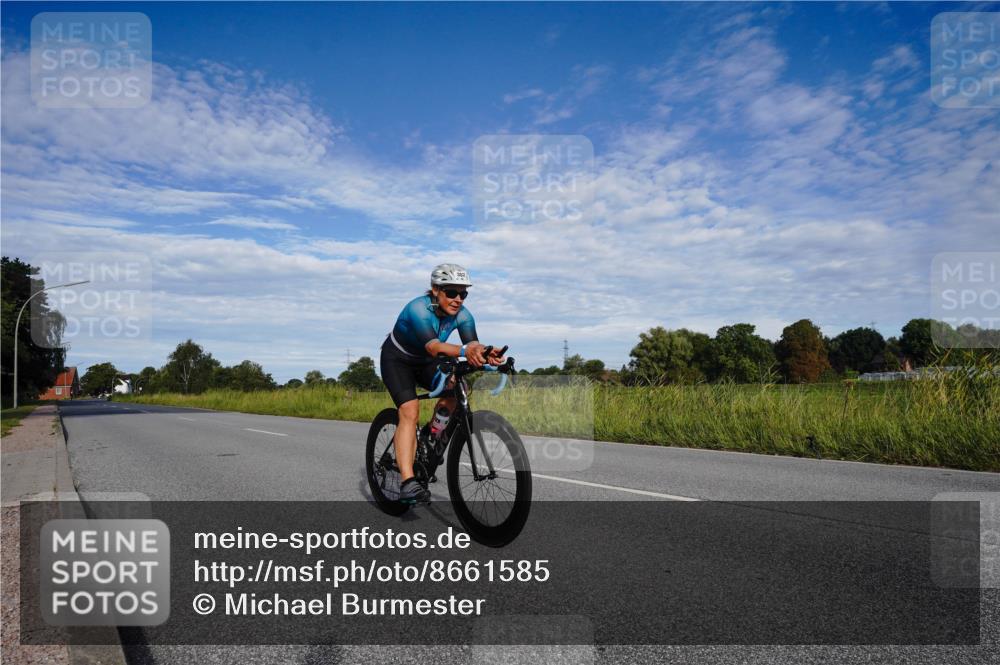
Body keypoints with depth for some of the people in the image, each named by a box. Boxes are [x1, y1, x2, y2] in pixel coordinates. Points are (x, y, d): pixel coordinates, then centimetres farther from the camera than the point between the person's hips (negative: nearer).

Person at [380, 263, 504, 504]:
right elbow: (433, 346, -49)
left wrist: (487, 355, -56)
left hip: (425, 362, 6)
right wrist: (464, 351, -67)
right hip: (397, 359, -6)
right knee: (410, 411, -25)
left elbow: (473, 344, -32)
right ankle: (407, 483, -31)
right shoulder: (418, 309, -33)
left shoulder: (462, 315, -17)